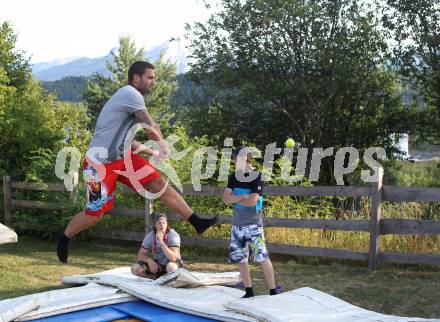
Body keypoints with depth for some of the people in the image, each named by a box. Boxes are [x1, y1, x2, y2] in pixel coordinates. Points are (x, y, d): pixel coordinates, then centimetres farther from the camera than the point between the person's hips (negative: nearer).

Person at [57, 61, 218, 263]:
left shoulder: (130, 97, 17)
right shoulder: (130, 93, -14)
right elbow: (150, 127, -12)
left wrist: (153, 152, 15)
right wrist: (164, 147, 6)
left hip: (121, 157, 9)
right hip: (100, 162, -9)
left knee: (158, 183, -3)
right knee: (95, 213, -1)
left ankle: (197, 222, -4)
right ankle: (64, 239, 25)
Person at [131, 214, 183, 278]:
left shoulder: (173, 235, -22)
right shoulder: (150, 236, -9)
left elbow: (173, 258, -33)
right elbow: (140, 255, -4)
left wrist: (161, 242, -39)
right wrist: (149, 260, -26)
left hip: (174, 263, -4)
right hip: (158, 265, 4)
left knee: (171, 267, -40)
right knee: (135, 268, -17)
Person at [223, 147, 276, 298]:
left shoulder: (256, 177, -10)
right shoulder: (234, 177, 8)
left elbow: (252, 201, -18)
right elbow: (226, 198, -1)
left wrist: (234, 199, -4)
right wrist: (242, 196, -16)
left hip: (253, 224, -6)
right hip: (238, 224, 6)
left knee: (263, 257, -8)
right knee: (240, 259, 10)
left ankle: (273, 292, -4)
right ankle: (249, 291, 20)